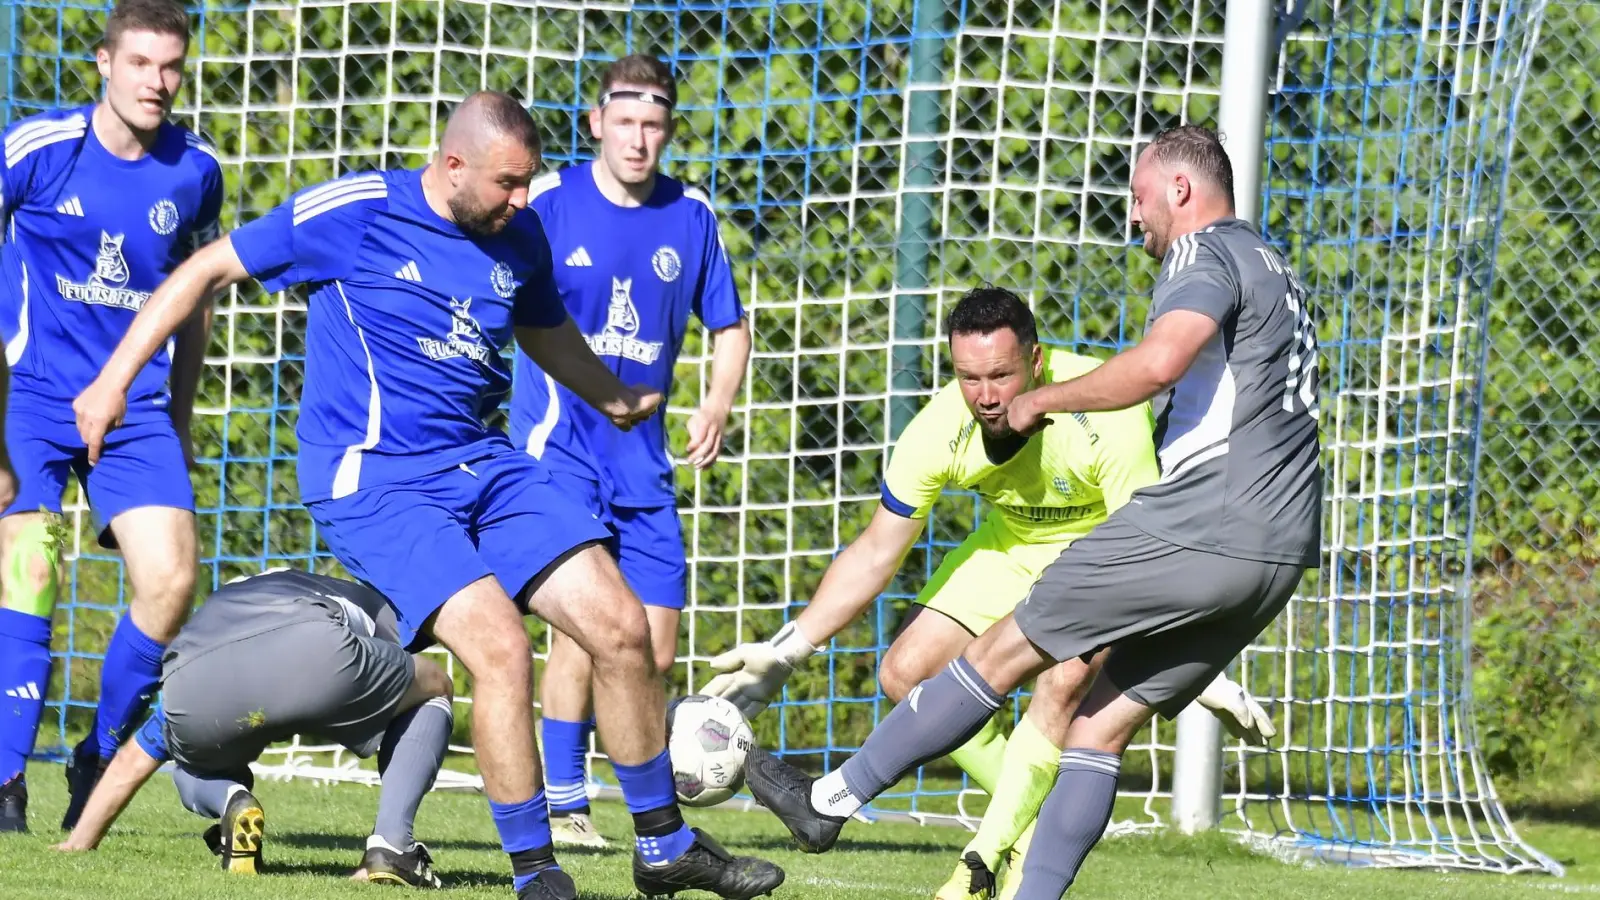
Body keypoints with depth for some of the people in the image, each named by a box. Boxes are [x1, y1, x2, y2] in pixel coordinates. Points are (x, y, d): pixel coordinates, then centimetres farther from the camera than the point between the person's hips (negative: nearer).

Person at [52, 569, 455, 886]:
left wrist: (75, 848, 59)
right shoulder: (367, 600, 44)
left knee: (191, 769, 38)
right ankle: (389, 847, 7)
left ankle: (233, 804, 1)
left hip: (193, 683, 3)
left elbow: (130, 764, 51)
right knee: (433, 692, 27)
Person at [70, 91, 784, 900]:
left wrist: (614, 400, 44)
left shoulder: (520, 235, 6)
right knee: (500, 646, -24)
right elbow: (207, 270, -4)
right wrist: (114, 380, -6)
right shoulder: (354, 213, -12)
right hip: (373, 482, -7)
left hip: (483, 466, 7)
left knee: (620, 628, -2)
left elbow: (545, 331, 29)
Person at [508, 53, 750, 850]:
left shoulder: (691, 215, 5)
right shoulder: (548, 202, -7)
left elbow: (728, 327, 16)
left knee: (655, 647, 4)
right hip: (558, 447, -4)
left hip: (642, 456, 4)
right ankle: (564, 806, -6)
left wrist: (718, 404, -1)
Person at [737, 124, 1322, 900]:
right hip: (1280, 555, 9)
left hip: (1200, 527, -9)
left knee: (1004, 652, 2)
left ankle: (830, 800, 9)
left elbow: (1160, 361, -24)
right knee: (1103, 725, 10)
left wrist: (1045, 400, -10)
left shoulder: (1204, 253, -5)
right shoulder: (1271, 271, 25)